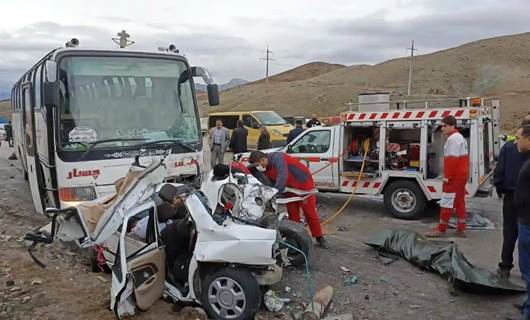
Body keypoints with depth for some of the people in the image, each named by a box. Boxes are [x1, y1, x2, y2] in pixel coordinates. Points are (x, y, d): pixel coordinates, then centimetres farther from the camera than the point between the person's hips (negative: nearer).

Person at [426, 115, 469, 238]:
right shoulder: (460, 137, 17)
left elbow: (451, 159, -23)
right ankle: (461, 229, 17)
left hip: (453, 177, -11)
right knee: (460, 202, 13)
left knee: (447, 203, -5)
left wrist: (447, 176, -20)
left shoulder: (453, 138, -16)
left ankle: (441, 230, 0)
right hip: (461, 175, 11)